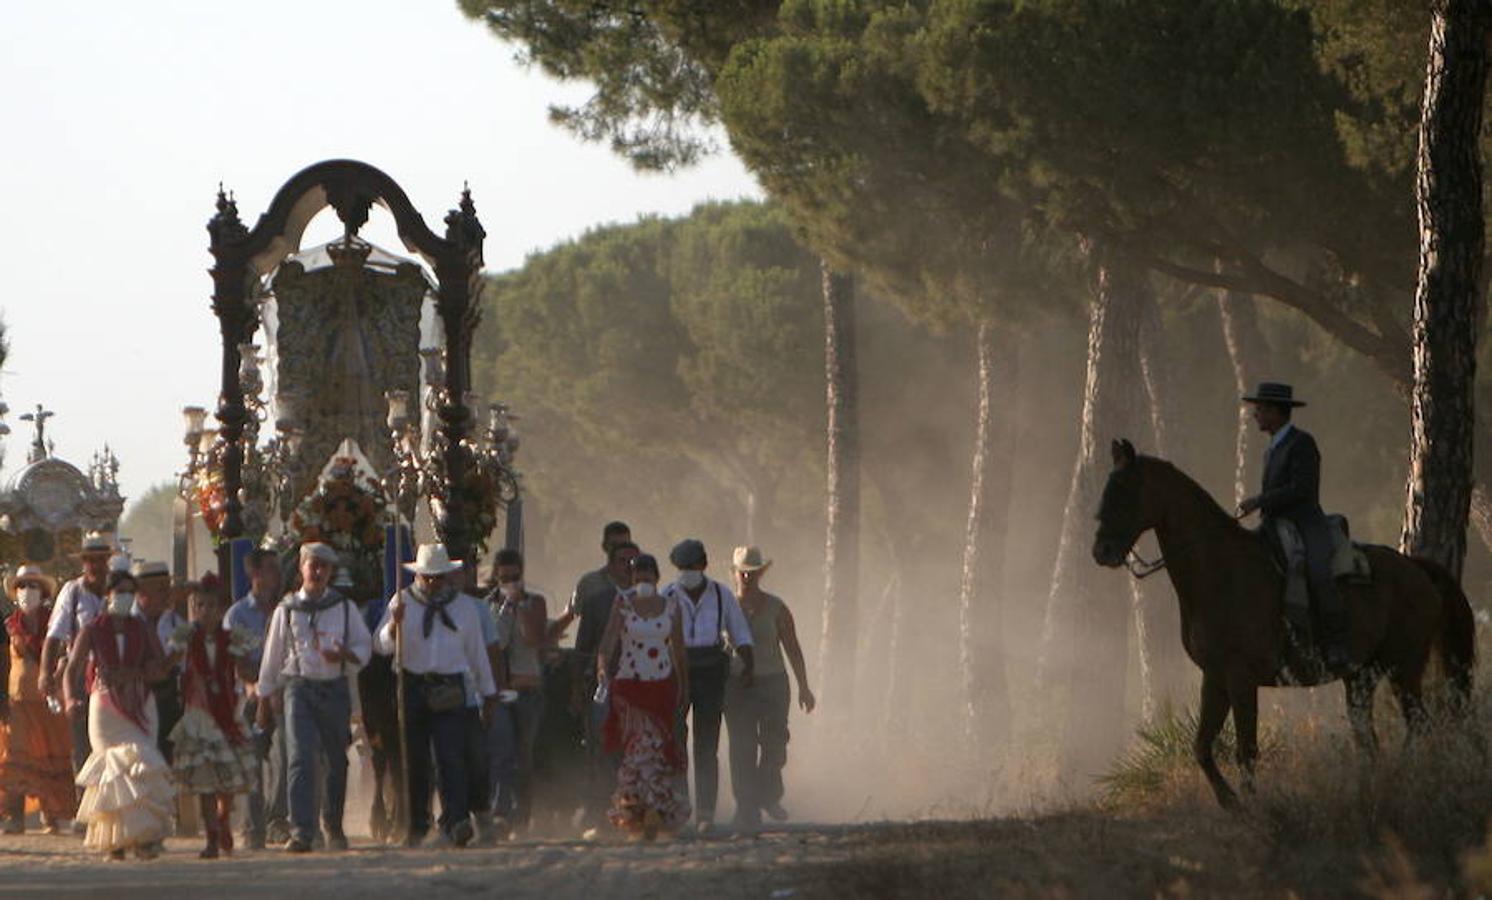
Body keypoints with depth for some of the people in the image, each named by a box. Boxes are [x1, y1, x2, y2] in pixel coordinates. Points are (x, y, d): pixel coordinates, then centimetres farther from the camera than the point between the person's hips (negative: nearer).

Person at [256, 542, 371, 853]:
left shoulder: (344, 608, 9)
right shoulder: (287, 609, 6)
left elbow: (365, 647, 11)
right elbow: (271, 657, 12)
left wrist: (345, 655, -12)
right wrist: (264, 700, 13)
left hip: (335, 689, 2)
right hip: (298, 687, -2)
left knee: (337, 762, 11)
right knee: (300, 758, -15)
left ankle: (333, 825, 32)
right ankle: (301, 832, -22)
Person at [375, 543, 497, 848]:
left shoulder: (465, 606, 11)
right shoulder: (403, 601, 8)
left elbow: (477, 651, 19)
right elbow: (381, 646, 0)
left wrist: (488, 693, 23)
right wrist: (394, 624, -20)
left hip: (449, 690, 0)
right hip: (411, 684, 0)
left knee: (452, 757, -14)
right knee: (414, 760, 3)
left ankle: (456, 822, -23)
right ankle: (416, 825, 13)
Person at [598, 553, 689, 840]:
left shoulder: (671, 606, 5)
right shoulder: (623, 605, -2)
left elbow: (679, 649, 12)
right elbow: (608, 641, -14)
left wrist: (684, 688, 13)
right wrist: (602, 667, -33)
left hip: (663, 686, 2)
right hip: (629, 685, -2)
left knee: (661, 749, -1)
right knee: (639, 745, -9)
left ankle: (655, 815, 6)